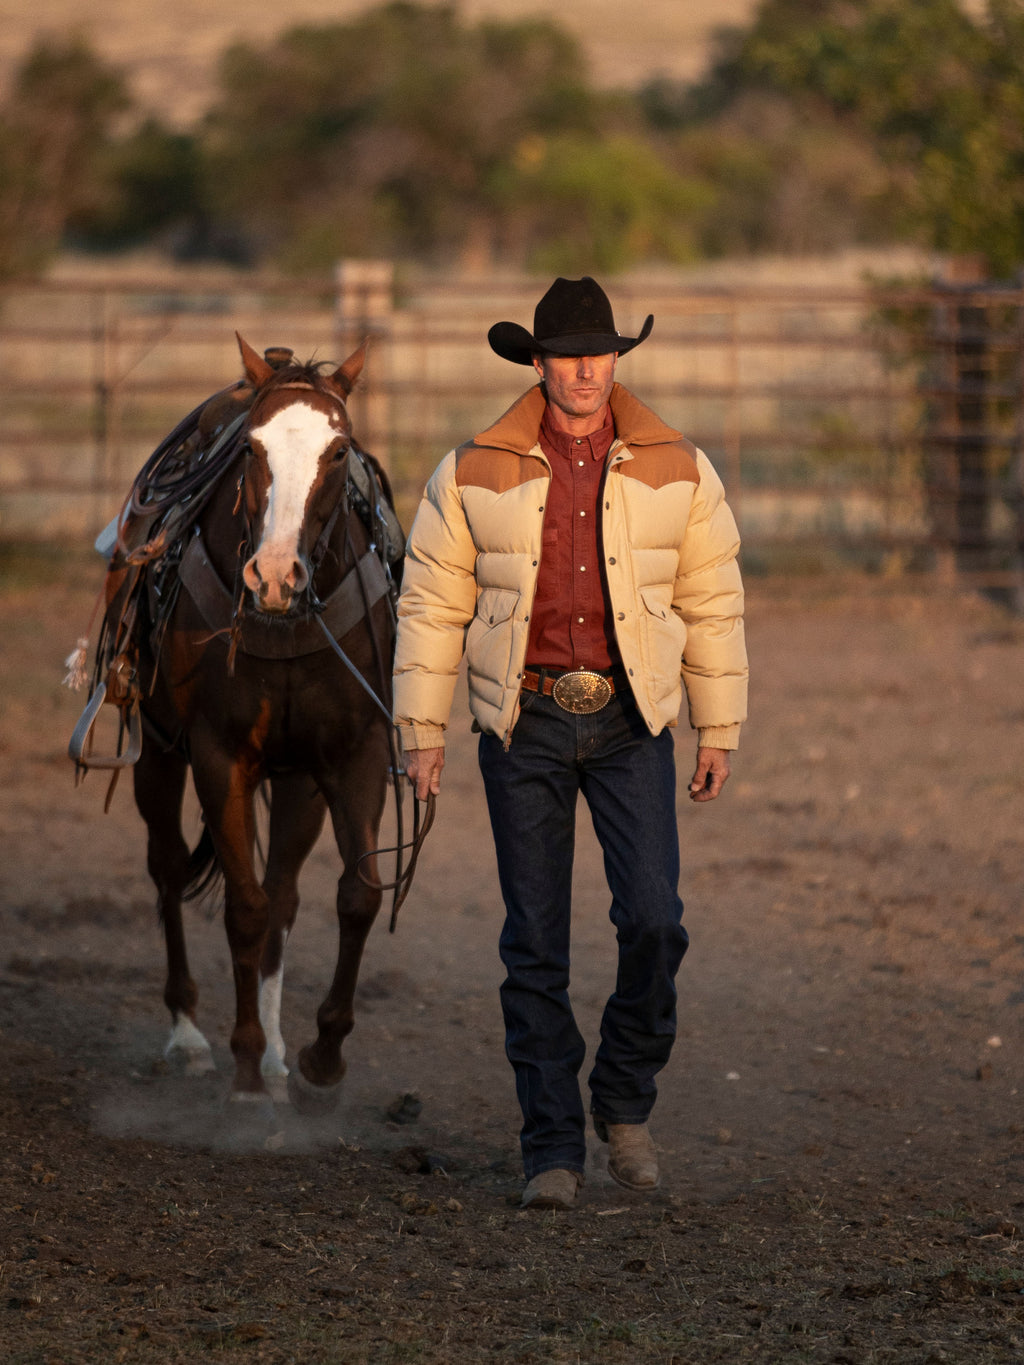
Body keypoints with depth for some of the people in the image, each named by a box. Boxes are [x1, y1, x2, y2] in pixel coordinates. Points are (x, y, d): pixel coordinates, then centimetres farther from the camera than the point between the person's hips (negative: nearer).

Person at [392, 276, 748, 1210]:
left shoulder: (676, 471, 2)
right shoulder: (475, 475, 0)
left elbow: (713, 606, 7)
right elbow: (431, 606, 4)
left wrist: (719, 731, 7)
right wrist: (422, 728, 0)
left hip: (630, 722, 0)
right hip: (525, 724, 0)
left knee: (653, 918, -14)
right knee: (535, 941, 1)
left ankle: (625, 1103, 10)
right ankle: (553, 1150, 8)